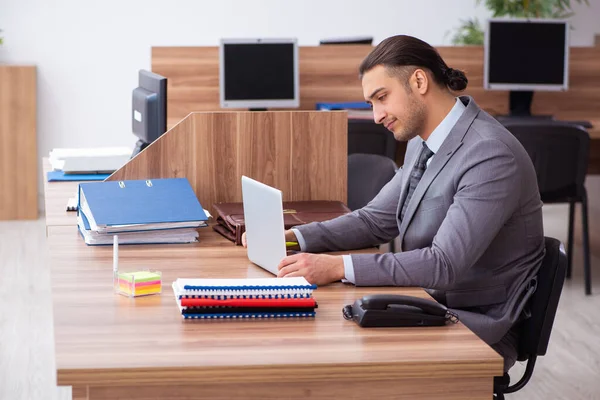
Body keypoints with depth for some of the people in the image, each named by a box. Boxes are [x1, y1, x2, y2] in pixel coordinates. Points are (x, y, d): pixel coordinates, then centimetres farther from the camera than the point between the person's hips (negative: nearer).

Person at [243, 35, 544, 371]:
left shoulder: (491, 155, -24)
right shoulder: (423, 142, 7)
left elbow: (445, 264, -29)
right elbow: (378, 220, 15)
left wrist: (339, 267, -33)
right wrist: (292, 238, 1)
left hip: (477, 325, -8)